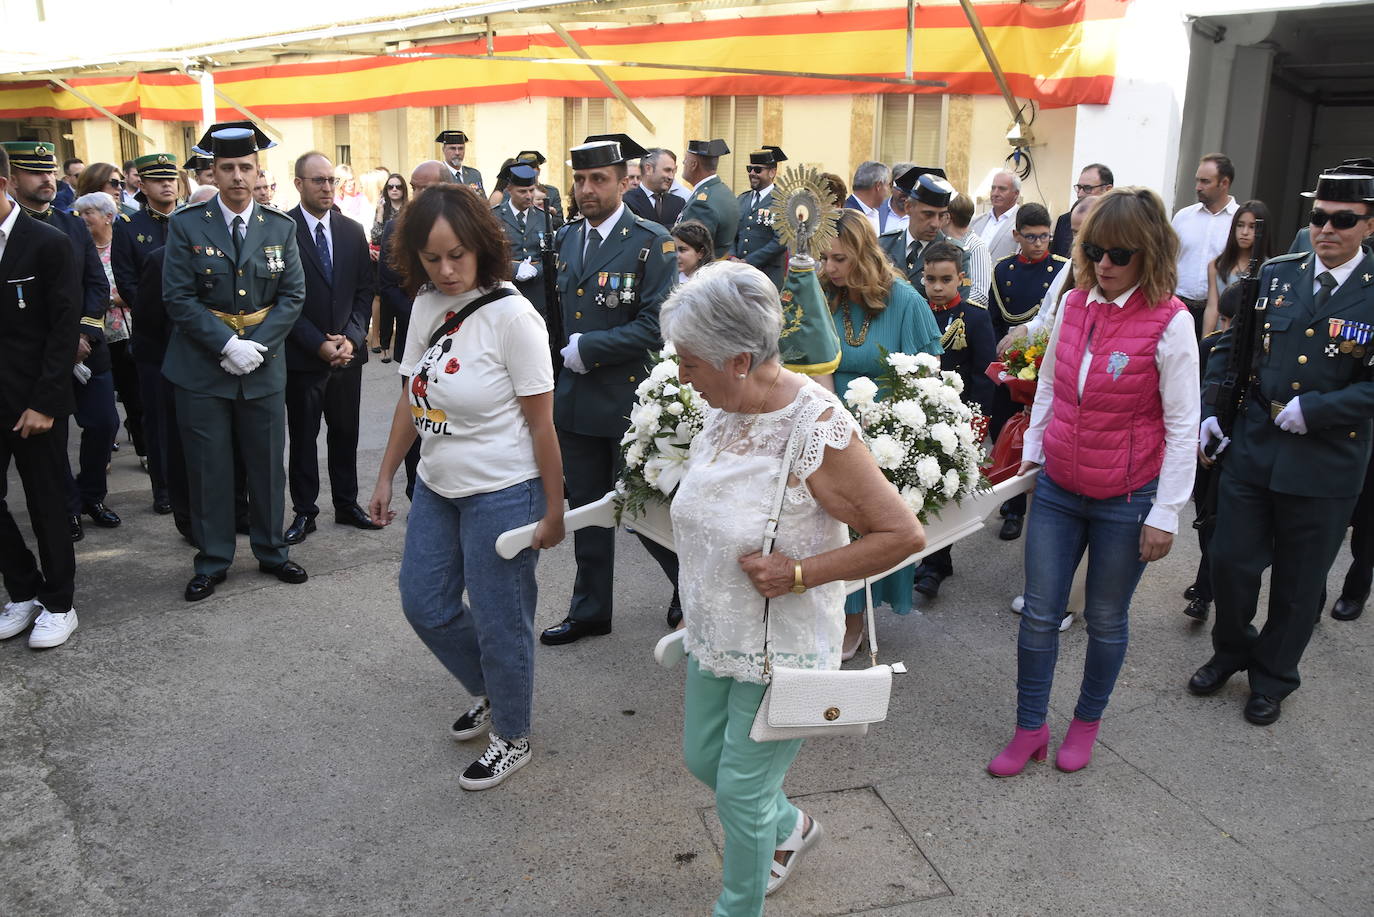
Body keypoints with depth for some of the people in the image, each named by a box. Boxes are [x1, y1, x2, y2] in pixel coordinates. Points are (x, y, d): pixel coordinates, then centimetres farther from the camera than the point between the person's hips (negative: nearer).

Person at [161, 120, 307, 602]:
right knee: (209, 469, 5)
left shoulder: (280, 227, 4)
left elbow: (293, 296, 2)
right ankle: (212, 561, 19)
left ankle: (271, 552, 27)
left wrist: (256, 346, -10)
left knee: (268, 465, 10)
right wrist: (227, 345, -16)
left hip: (264, 366, 2)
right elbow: (178, 297, -7)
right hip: (201, 367, -2)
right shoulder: (186, 224, -3)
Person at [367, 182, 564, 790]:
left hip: (502, 494, -7)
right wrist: (386, 476, 11)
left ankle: (512, 737, 29)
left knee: (499, 623, 5)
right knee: (424, 604, 17)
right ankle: (491, 692, 42)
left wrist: (553, 511, -12)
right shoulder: (426, 304, 1)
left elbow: (541, 423, -16)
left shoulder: (510, 314, -19)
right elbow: (411, 399, 10)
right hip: (437, 488, 7)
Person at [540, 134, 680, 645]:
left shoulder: (651, 243, -11)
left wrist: (588, 348, -16)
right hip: (575, 400, 6)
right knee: (586, 507, 14)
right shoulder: (566, 240, 10)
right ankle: (590, 611, 29)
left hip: (629, 399, -6)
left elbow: (657, 325, -18)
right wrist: (558, 364, 8)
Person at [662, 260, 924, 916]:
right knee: (702, 758, 23)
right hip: (714, 634, 8)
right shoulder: (724, 408, -4)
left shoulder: (820, 431, -26)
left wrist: (797, 573, -26)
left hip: (782, 647, -8)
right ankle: (788, 827, 52)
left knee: (740, 793, 6)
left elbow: (904, 534, -22)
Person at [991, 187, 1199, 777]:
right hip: (1058, 489, 4)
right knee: (1039, 613, 7)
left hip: (1125, 501, -4)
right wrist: (1032, 452, 12)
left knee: (1105, 620, 13)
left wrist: (1165, 514, -12)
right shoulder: (1074, 304, 0)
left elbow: (1181, 427, -12)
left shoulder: (1170, 321, -14)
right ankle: (1030, 728, 23)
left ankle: (1087, 720, 35)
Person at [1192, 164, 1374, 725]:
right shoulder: (1276, 275, 3)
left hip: (1324, 465, -2)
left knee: (1298, 583, 13)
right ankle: (1231, 652, 36)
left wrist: (1311, 412, -21)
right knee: (1230, 562, 9)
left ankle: (1273, 678, 33)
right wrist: (1210, 412, -1)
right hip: (1250, 449, 3)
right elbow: (1230, 347, 8)